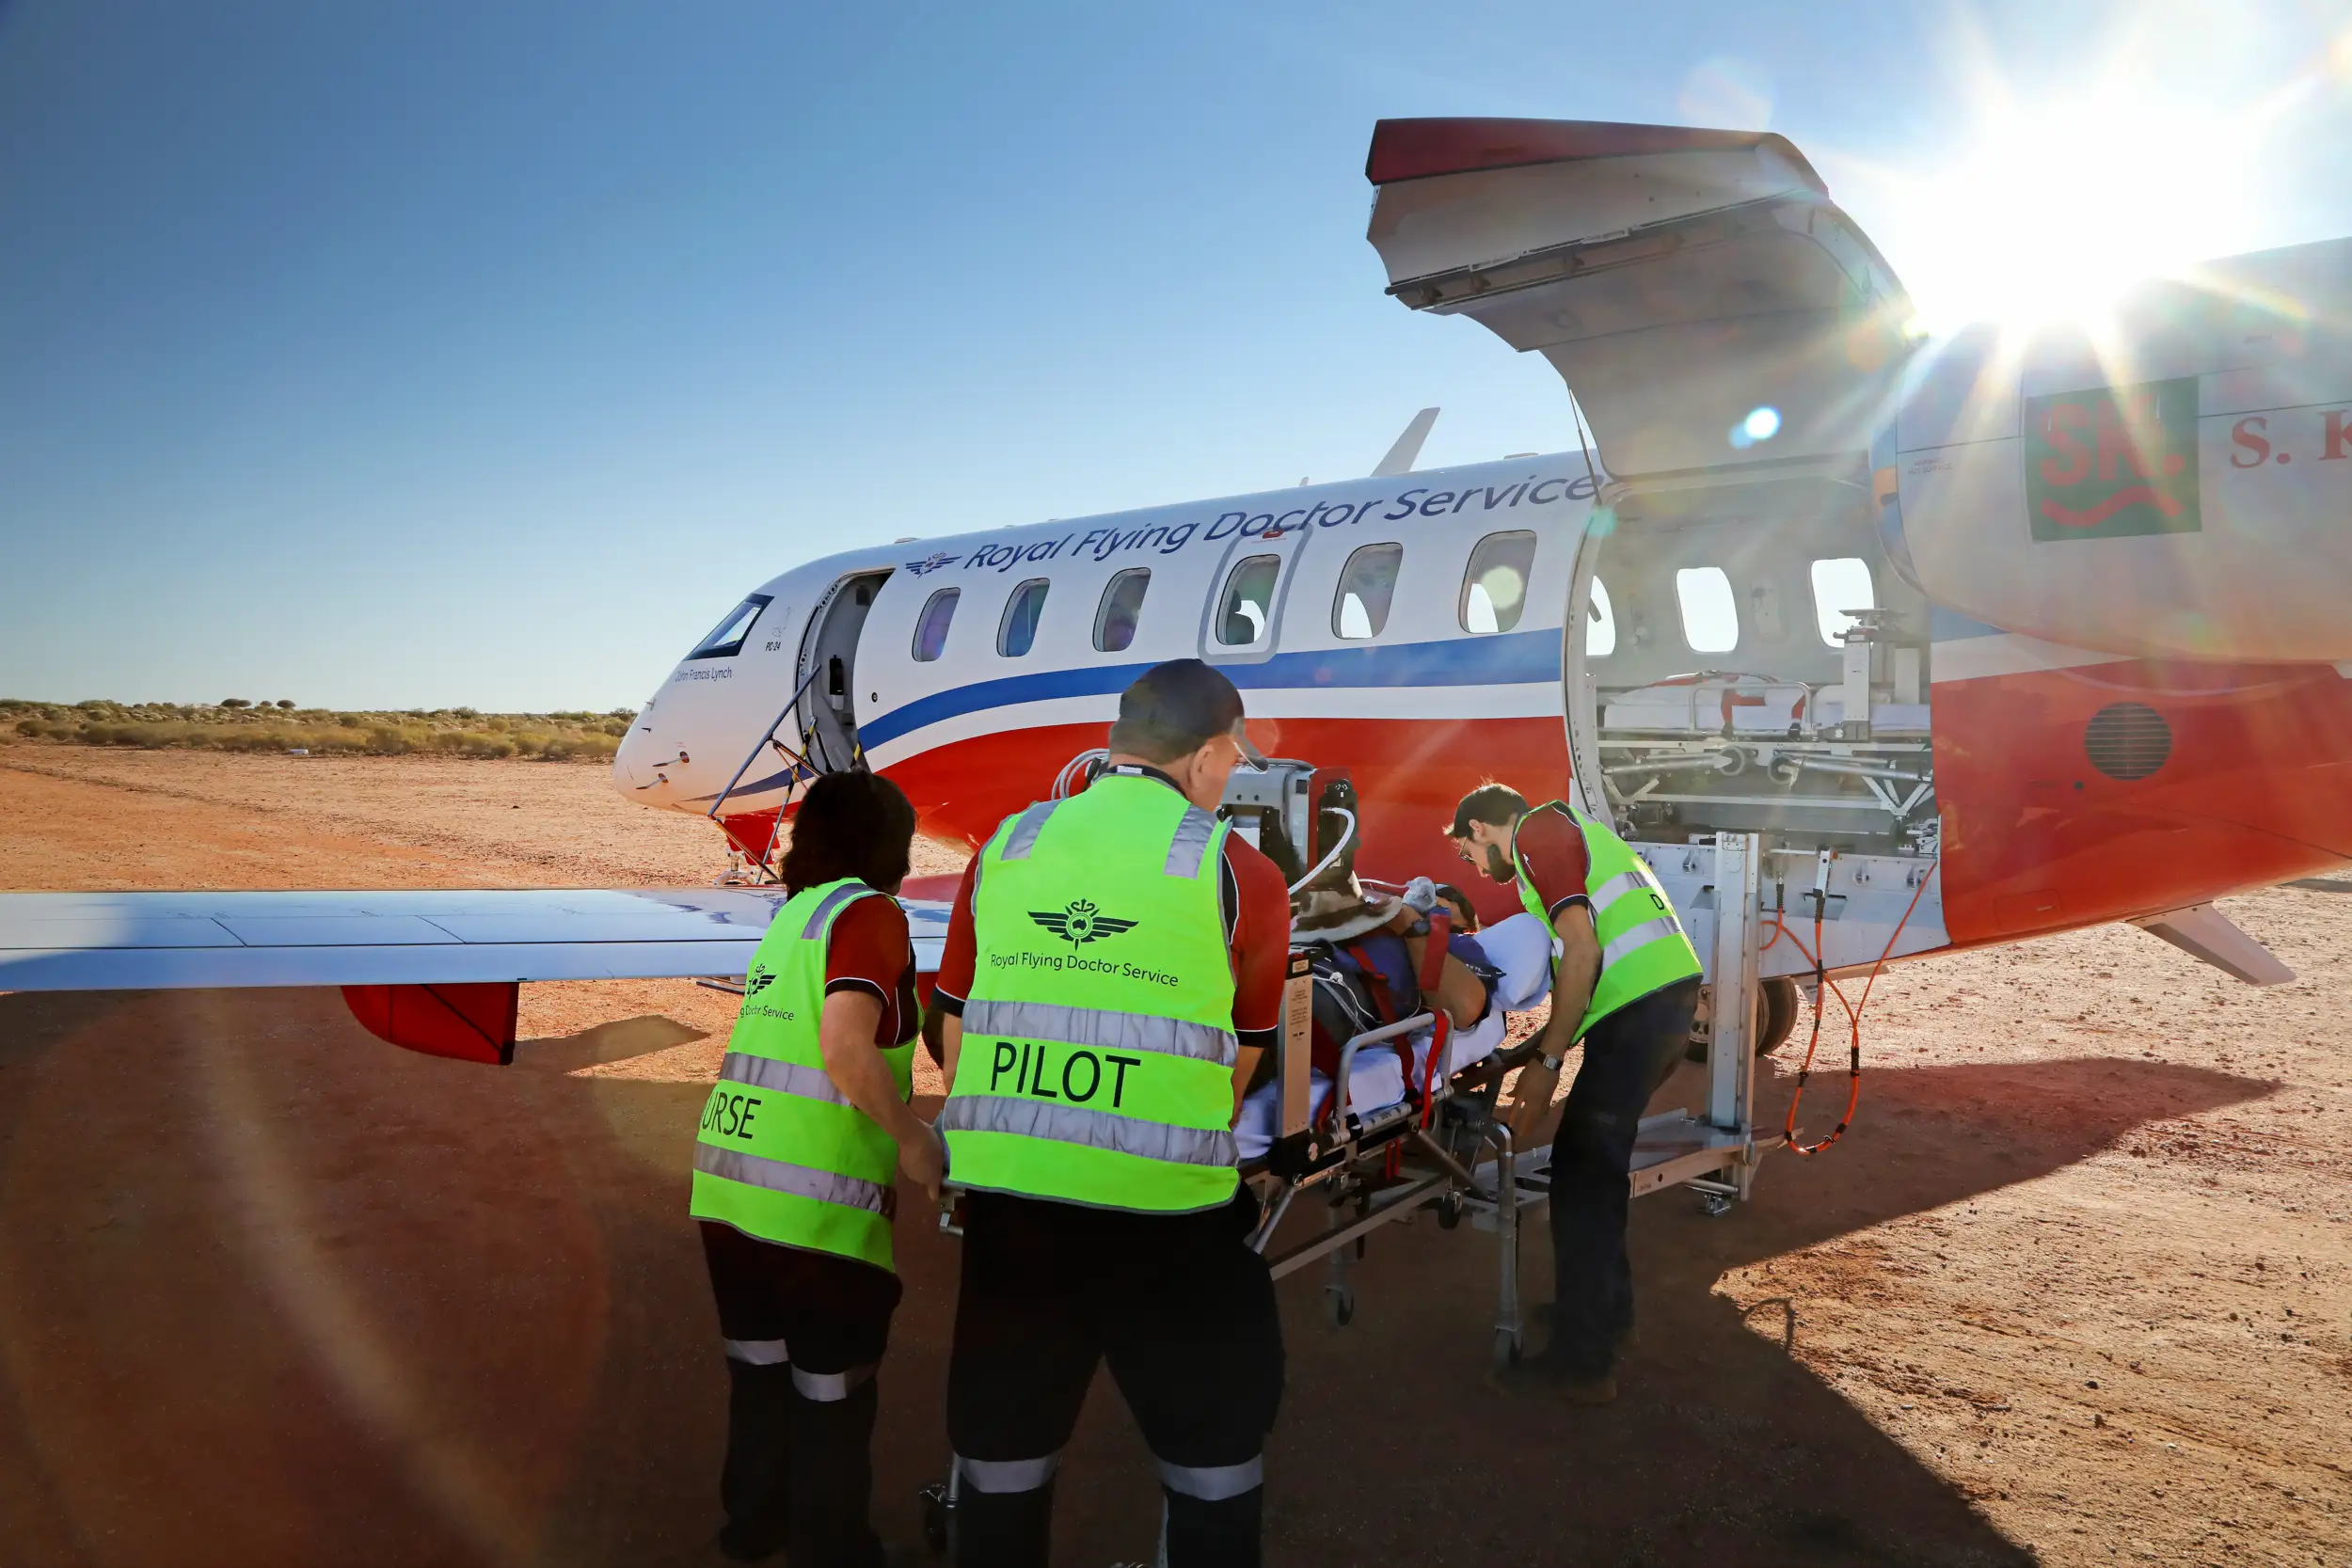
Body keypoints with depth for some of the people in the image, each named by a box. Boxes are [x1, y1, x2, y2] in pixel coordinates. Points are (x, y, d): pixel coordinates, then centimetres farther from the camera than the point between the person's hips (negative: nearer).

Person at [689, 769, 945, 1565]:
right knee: (831, 1384, 10)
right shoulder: (868, 911, -9)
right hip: (813, 1195, -8)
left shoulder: (792, 915, 14)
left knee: (760, 1359, 24)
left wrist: (884, 1143, 24)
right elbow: (846, 1049, -22)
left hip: (728, 1179, 8)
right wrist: (912, 1138, -9)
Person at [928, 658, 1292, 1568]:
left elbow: (954, 1031, 11)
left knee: (1001, 1455, 21)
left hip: (1006, 1195, 4)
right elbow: (1240, 1061, 7)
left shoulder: (1003, 849, 6)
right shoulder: (1239, 873, -3)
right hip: (1166, 1213, -3)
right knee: (1213, 1454, 17)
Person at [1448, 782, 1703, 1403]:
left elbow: (1582, 950, -15)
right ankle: (1606, 1307, 36)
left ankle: (1582, 1362, 1)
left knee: (1580, 1173, -4)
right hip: (1670, 989, 10)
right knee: (1600, 1161, 22)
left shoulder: (1535, 830, -3)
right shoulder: (1568, 830, 26)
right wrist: (1531, 1050, 24)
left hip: (1638, 1006, -10)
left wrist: (1547, 1062, -13)